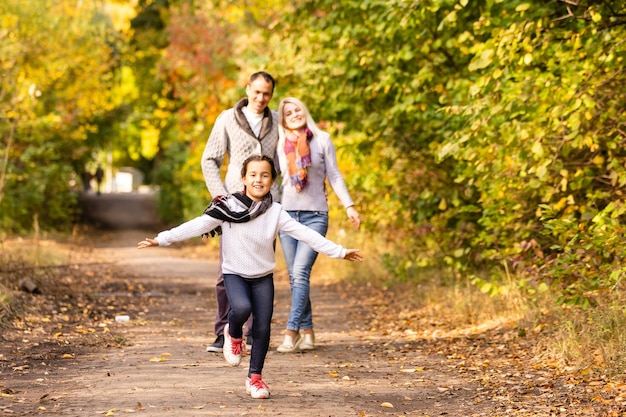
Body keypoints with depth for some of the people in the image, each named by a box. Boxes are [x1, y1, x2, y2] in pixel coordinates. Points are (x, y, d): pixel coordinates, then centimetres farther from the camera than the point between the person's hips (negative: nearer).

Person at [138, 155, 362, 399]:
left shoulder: (276, 212, -2)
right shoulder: (228, 207, -9)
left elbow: (305, 234, -2)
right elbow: (198, 225, -13)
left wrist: (339, 252, -6)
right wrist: (162, 239, -22)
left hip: (263, 277, 3)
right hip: (234, 274, -2)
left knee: (263, 328, -3)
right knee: (242, 308, -30)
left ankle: (255, 377, 17)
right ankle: (233, 335, 5)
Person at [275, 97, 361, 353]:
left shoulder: (322, 139, 4)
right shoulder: (280, 145, 10)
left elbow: (334, 175, 5)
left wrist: (349, 206, -2)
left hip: (315, 215, -3)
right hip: (287, 214, 3)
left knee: (300, 272, -16)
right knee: (295, 276, 2)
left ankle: (291, 332, -19)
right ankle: (307, 331, 9)